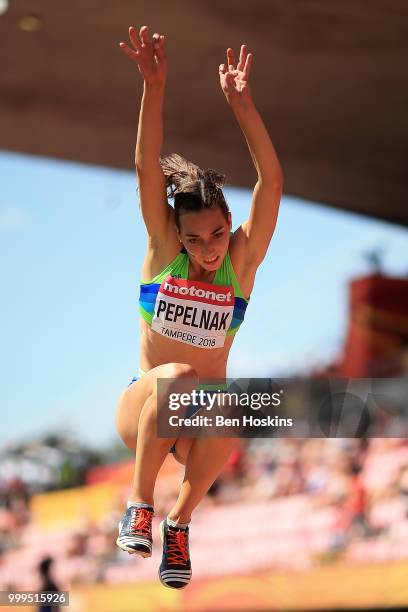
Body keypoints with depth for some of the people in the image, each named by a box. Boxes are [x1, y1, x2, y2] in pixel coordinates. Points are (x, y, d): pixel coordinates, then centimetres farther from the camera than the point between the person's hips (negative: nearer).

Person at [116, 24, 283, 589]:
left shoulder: (242, 261, -5)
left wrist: (242, 101, -26)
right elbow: (148, 168, -16)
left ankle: (180, 520, -13)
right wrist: (154, 86, -29)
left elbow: (272, 182, -16)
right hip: (141, 408, -1)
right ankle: (139, 503, -20)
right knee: (178, 379, -36)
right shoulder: (163, 249, -4)